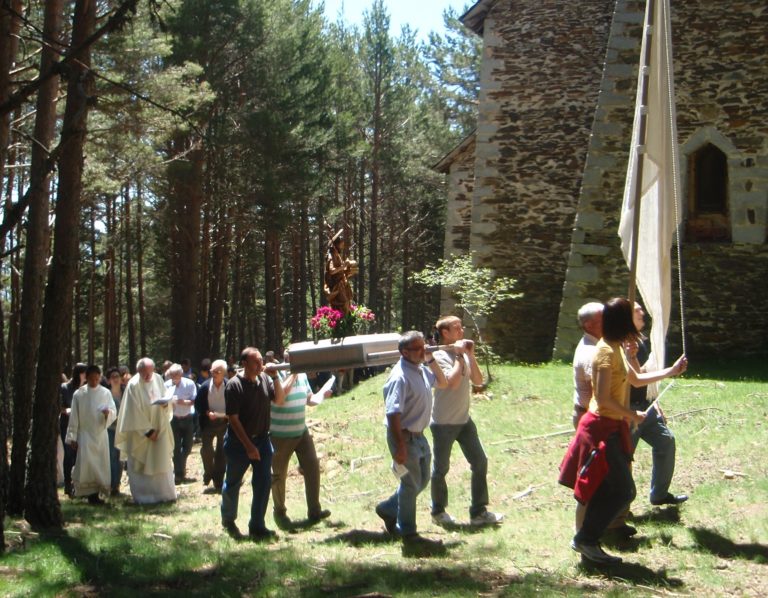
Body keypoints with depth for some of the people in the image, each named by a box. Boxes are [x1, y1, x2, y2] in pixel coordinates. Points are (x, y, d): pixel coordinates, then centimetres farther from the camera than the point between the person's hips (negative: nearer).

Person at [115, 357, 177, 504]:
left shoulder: (158, 379, 1)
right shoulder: (134, 385, -14)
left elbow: (165, 398, 11)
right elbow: (135, 411, -14)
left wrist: (165, 404, -14)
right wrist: (148, 431, -14)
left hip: (160, 429, 5)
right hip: (140, 431, -4)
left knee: (161, 462, 7)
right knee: (141, 466, 1)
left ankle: (164, 493, 15)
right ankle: (143, 496, 10)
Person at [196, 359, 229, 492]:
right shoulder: (205, 386, -8)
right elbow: (198, 404, -1)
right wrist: (207, 413, -16)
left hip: (224, 421, -1)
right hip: (208, 421, 1)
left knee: (222, 452, 4)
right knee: (206, 449, -2)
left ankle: (218, 481, 15)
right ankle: (208, 473, 25)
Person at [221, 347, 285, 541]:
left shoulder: (264, 379, -2)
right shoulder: (234, 385, -17)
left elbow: (280, 400, -1)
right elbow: (233, 419, -17)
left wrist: (275, 378, -15)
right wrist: (248, 446, -18)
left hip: (261, 439, 4)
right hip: (239, 441, -4)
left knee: (263, 484, 0)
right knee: (232, 484, 12)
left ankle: (257, 527, 9)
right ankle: (228, 521, 34)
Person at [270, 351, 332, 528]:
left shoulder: (302, 375, 5)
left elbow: (309, 399, 15)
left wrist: (321, 396, -6)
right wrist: (292, 375, -25)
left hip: (302, 432, 6)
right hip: (281, 435, -6)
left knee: (313, 468, 1)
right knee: (279, 475, 6)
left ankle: (314, 511, 10)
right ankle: (279, 511, 22)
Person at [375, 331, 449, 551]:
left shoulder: (421, 369, 6)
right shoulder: (400, 376, -22)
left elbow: (442, 383, 24)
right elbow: (393, 413, -26)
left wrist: (431, 361, 7)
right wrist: (400, 447, -28)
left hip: (419, 435, 9)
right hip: (404, 436, -9)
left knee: (422, 480, 20)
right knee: (411, 485, 2)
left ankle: (388, 509, 36)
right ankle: (408, 533, 16)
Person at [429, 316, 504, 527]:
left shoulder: (463, 354, 7)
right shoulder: (440, 356, -14)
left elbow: (478, 380, 0)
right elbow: (453, 382, -27)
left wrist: (470, 355, -9)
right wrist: (460, 356, -19)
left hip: (464, 420, 7)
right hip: (444, 423, -7)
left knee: (480, 462, 5)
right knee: (441, 468, 6)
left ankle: (479, 512, 14)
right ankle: (438, 511, 25)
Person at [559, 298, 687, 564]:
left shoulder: (615, 349, 13)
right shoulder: (607, 351, -18)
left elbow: (636, 379, 26)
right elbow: (603, 398, -22)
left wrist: (672, 371, 29)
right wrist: (631, 415, -12)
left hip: (611, 427, 10)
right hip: (603, 427, -10)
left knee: (611, 490, 13)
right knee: (621, 490, -6)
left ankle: (587, 541, 19)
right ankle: (586, 540, 1)